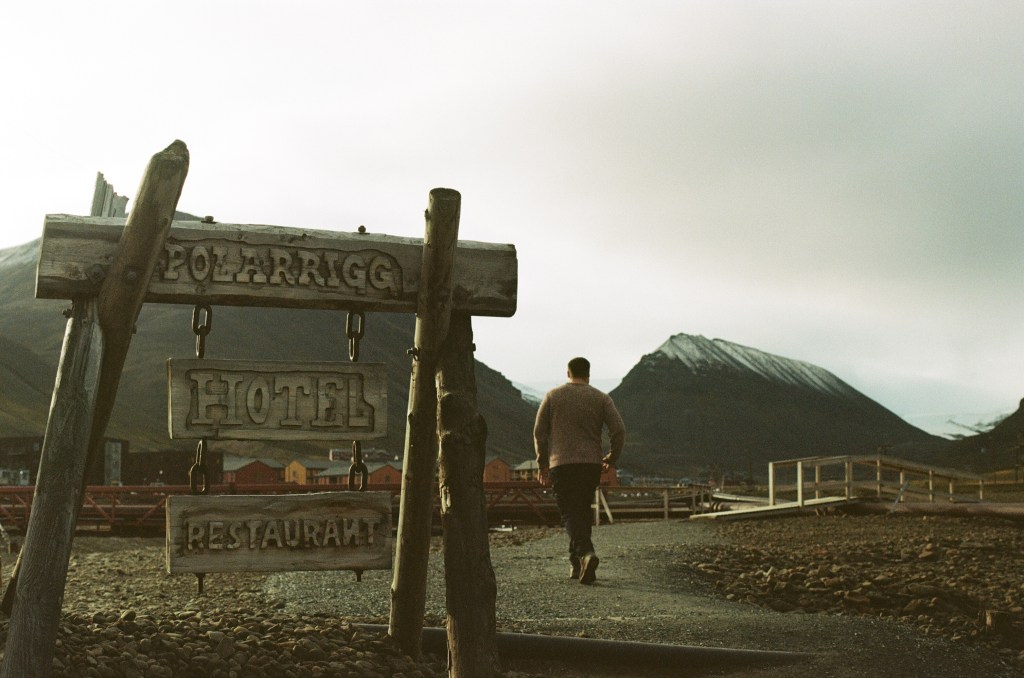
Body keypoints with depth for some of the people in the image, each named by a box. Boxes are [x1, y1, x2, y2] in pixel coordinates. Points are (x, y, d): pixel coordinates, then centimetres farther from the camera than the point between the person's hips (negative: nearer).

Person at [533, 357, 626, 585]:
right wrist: (612, 458, 11)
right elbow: (619, 430, -3)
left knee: (570, 513, -4)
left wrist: (542, 463, 11)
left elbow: (539, 432, 3)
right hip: (591, 463, 2)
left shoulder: (553, 396, 5)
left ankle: (586, 553, -29)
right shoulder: (601, 398, 6)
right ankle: (575, 563, 20)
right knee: (583, 511, 16)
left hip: (561, 463, -2)